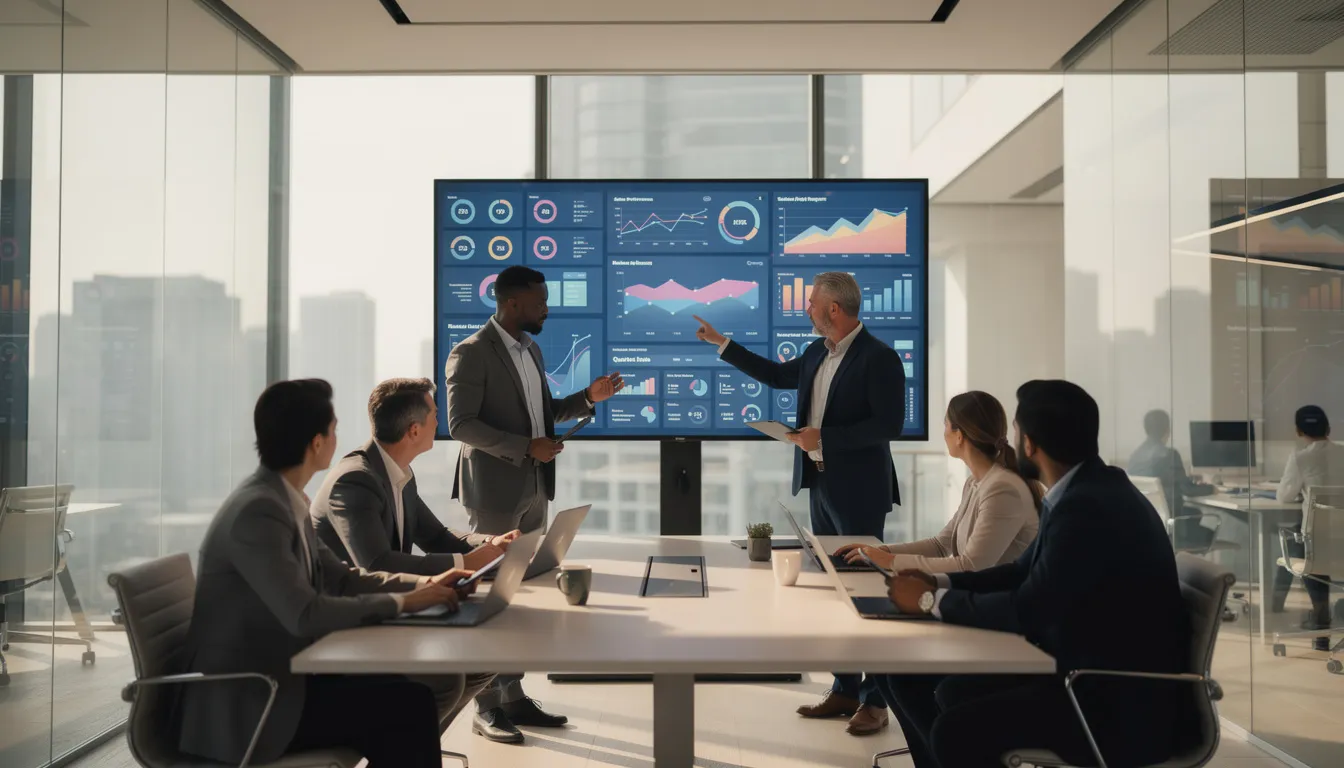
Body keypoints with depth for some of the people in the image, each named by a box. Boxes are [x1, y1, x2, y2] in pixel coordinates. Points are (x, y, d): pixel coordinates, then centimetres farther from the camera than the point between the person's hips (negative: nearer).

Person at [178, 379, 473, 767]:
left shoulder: (284, 500, 6)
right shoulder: (258, 510, -22)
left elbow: (339, 577, 12)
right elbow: (305, 615, -27)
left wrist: (424, 583, 1)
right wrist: (401, 602, -17)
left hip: (274, 675, 9)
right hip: (242, 702, -9)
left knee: (407, 690, -2)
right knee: (407, 705, -15)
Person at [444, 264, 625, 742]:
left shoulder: (531, 350, 14)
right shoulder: (471, 353, -12)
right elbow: (461, 424, -18)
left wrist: (589, 396, 5)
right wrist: (526, 447, -23)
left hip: (533, 490, 8)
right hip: (495, 492, -8)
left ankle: (513, 696, 23)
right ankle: (486, 708, 11)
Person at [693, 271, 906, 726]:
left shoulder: (879, 357, -15)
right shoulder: (816, 354, 10)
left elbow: (889, 425, -20)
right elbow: (776, 376, 24)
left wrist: (823, 438, -20)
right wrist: (720, 343, 23)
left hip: (857, 490, -8)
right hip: (821, 484, 8)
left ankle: (875, 697, 10)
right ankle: (846, 690, 22)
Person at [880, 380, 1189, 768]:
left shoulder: (1088, 507, -24)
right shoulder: (1084, 492, 6)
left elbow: (1027, 611, -23)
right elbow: (1025, 572, 16)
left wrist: (931, 600, -10)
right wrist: (939, 583, 4)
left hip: (1123, 707, -10)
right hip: (1091, 674, 10)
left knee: (957, 729, -22)